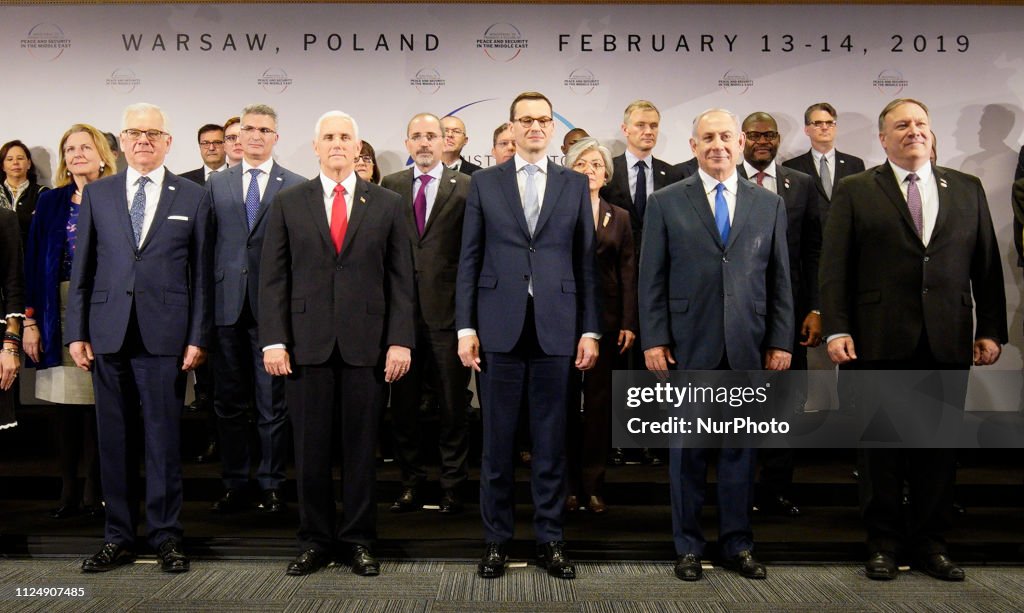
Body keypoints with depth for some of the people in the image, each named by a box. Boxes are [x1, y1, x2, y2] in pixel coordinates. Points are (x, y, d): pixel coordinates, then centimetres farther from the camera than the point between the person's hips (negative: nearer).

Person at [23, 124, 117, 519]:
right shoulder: (50, 203, 9)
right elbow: (34, 262, 7)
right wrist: (31, 321, 1)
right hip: (60, 313, 2)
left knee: (97, 402, 0)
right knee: (65, 403, 5)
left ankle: (94, 492, 11)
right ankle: (68, 491, 15)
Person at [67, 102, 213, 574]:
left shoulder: (193, 198, 6)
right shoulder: (97, 194, 11)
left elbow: (201, 274, 4)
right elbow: (82, 269, 10)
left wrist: (198, 337, -2)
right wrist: (76, 332, 4)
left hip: (165, 335, -2)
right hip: (107, 333, 2)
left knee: (164, 437, 1)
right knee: (114, 438, 7)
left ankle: (166, 536, 13)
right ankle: (118, 537, 18)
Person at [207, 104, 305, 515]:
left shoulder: (297, 187, 2)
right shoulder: (216, 185, 12)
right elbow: (207, 245, 9)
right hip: (228, 306, 3)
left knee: (273, 402, 4)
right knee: (229, 401, 9)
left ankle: (271, 484, 15)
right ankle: (234, 484, 20)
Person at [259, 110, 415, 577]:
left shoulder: (387, 204, 7)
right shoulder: (288, 203, 8)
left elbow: (400, 278, 4)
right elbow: (273, 277, 4)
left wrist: (400, 341, -4)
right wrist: (273, 341, -4)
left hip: (366, 344, 0)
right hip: (307, 343, 0)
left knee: (361, 447, 6)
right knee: (310, 448, 6)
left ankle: (358, 541, 18)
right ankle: (314, 541, 18)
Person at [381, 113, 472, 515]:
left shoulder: (465, 187, 1)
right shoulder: (390, 187, 9)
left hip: (447, 310, -3)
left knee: (452, 405, 5)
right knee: (403, 403, 9)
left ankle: (452, 485, 17)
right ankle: (412, 482, 23)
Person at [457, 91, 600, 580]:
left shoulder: (575, 185, 10)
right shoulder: (484, 183, 8)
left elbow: (585, 261, 7)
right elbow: (469, 260, 5)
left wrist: (590, 330, 2)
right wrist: (465, 327, -2)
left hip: (555, 329, 1)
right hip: (499, 328, 0)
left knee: (551, 441, 6)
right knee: (497, 440, 6)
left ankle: (549, 540, 17)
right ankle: (496, 540, 18)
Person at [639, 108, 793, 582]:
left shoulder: (769, 205, 10)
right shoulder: (665, 203, 3)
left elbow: (779, 279, 9)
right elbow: (652, 279, 1)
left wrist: (781, 341, 3)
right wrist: (654, 339, -6)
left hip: (747, 348, 2)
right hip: (687, 346, -2)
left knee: (740, 449, 9)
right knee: (687, 449, 7)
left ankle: (737, 545, 22)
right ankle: (688, 547, 19)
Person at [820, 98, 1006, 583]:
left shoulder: (967, 189, 12)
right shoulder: (854, 191, 5)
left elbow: (987, 265, 11)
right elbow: (834, 266, -2)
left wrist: (991, 330, 4)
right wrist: (836, 329, -11)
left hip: (949, 342, 2)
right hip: (881, 341, -2)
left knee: (940, 446, 8)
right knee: (883, 446, 6)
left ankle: (931, 543, 21)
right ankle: (884, 543, 18)